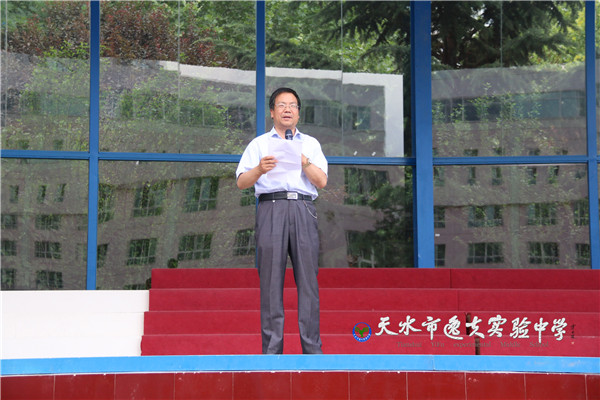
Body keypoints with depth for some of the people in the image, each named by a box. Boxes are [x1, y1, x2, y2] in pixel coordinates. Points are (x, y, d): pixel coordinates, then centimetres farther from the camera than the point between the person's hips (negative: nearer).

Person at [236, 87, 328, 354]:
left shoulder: (311, 144, 23)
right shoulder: (259, 144, 20)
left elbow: (322, 182, 10)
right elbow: (241, 182, 8)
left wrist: (303, 160, -6)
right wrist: (259, 169, -12)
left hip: (303, 210, 1)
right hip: (271, 209, -1)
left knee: (308, 279, -7)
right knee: (270, 280, -6)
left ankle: (313, 349, -7)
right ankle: (271, 350, -6)